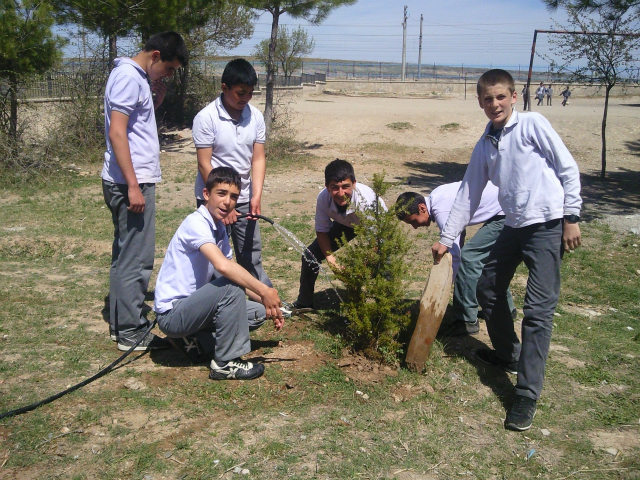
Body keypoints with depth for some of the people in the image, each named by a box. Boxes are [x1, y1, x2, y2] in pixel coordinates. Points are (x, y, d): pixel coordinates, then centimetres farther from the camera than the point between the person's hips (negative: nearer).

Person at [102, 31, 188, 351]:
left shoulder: (137, 77, 17)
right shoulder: (129, 77, -13)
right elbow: (117, 132, -20)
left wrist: (155, 101, 5)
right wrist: (133, 186, -23)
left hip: (132, 181, 10)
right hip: (131, 182, -10)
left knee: (125, 256, 15)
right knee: (136, 260, -5)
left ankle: (121, 324, 24)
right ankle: (131, 333, 3)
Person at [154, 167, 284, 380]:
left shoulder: (220, 228, 8)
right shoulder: (196, 223, -20)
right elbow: (223, 266, -36)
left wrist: (270, 306, 1)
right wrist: (264, 291, -31)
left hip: (192, 305, 9)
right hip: (172, 313, -9)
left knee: (258, 312, 5)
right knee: (232, 286, -29)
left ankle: (201, 339, 10)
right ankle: (226, 363, -17)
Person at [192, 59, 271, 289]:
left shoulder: (256, 117, 2)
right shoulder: (206, 118, -13)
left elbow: (258, 158, 1)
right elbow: (204, 164, -14)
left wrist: (256, 196, -12)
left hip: (244, 200, 5)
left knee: (252, 256, 11)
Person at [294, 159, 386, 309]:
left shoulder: (367, 200, -41)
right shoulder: (323, 198, -30)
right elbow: (321, 231, -14)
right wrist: (330, 258, -28)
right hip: (345, 225, 4)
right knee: (310, 254, -4)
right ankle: (304, 303, 19)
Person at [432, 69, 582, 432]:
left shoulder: (532, 124, -6)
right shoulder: (485, 146, 12)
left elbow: (568, 168, -5)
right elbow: (469, 195, 16)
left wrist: (572, 216, -10)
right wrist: (446, 238, 14)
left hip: (547, 225, -7)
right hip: (514, 226, 8)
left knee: (539, 309, -11)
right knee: (488, 289, 17)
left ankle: (528, 396, -7)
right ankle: (509, 354, 40)